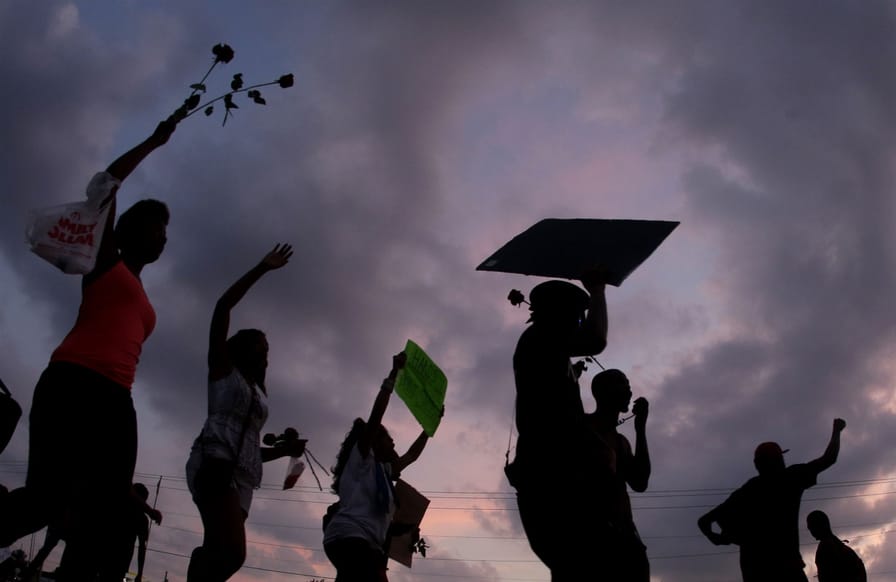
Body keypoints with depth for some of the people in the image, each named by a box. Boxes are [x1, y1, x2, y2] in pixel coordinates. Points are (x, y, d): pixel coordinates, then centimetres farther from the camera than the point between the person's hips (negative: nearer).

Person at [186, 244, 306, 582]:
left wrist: (286, 450, 14)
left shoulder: (260, 394, 31)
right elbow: (222, 307, 6)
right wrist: (263, 268, 7)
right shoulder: (222, 369, 15)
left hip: (242, 477, 7)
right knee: (232, 553, -27)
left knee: (216, 555, -3)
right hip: (214, 462, -7)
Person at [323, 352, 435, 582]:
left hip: (365, 543, 9)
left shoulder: (382, 469, 31)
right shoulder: (360, 458, 9)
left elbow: (412, 454, 42)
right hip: (348, 537, -9)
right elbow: (375, 416, -2)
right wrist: (394, 374, -2)